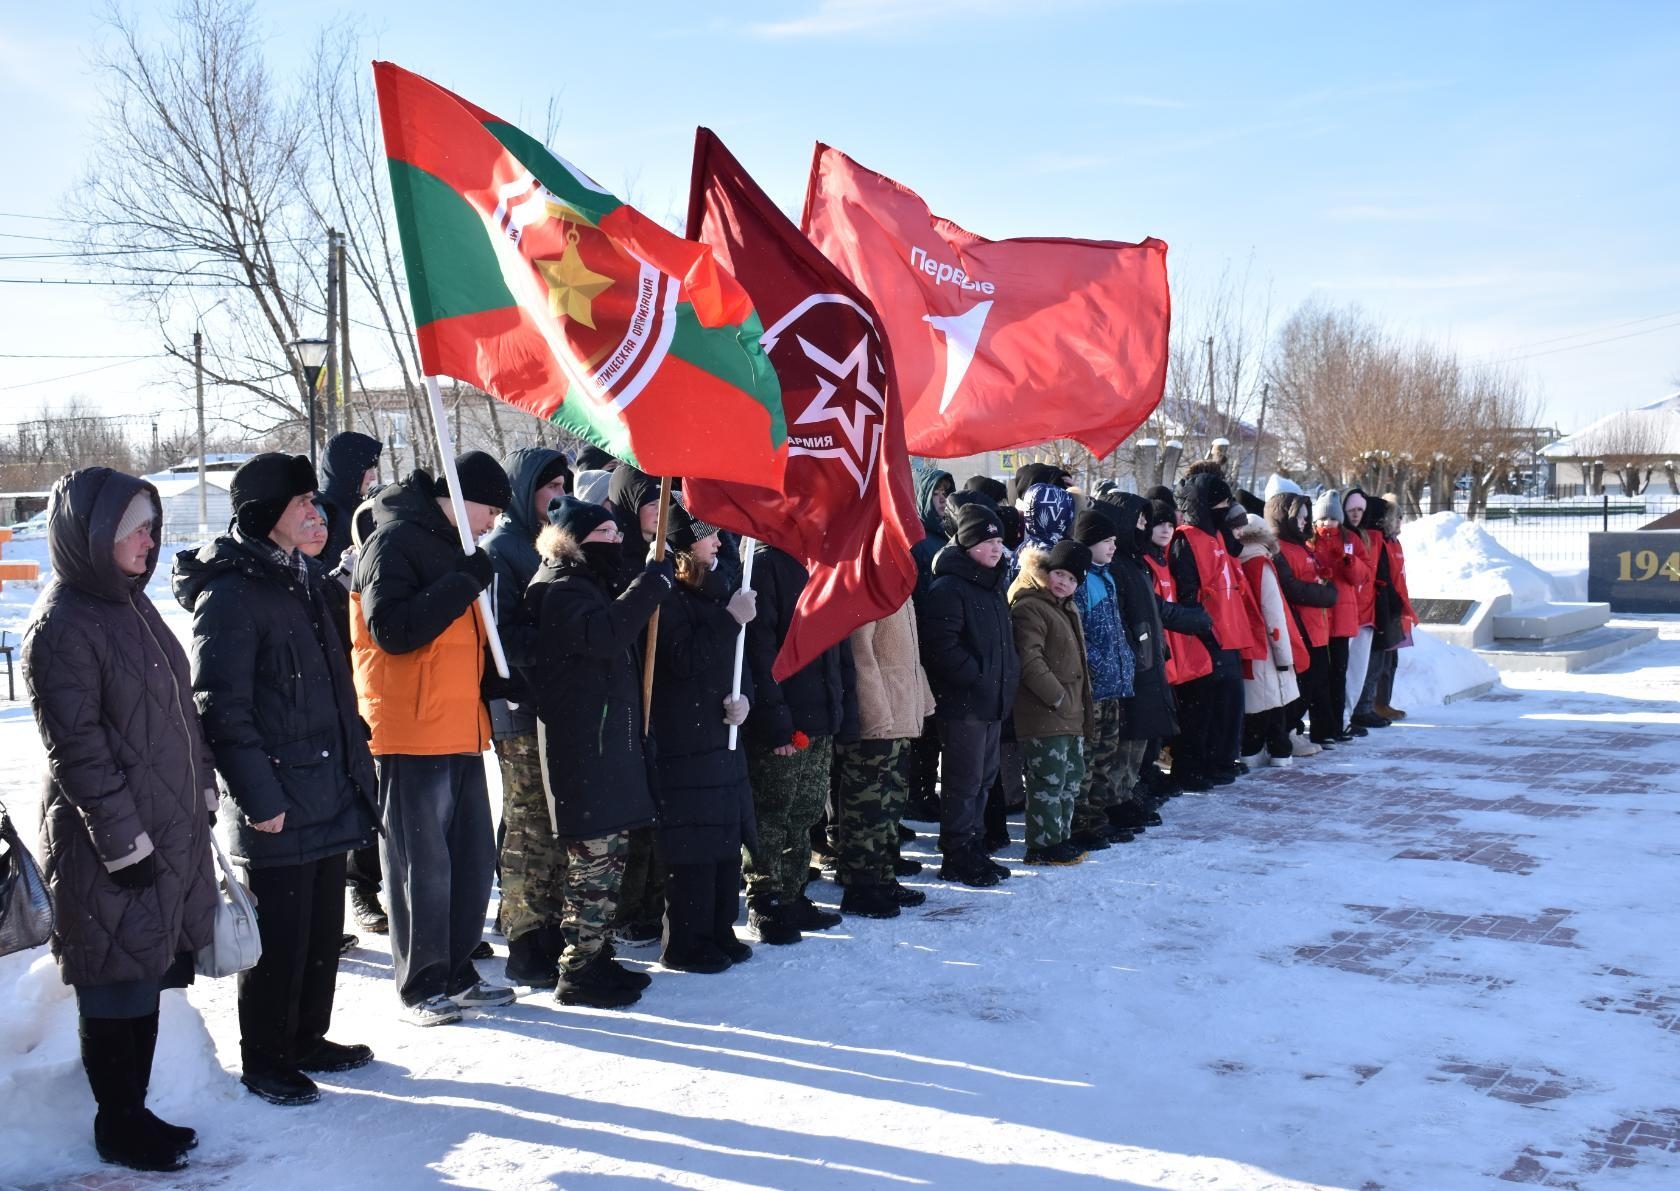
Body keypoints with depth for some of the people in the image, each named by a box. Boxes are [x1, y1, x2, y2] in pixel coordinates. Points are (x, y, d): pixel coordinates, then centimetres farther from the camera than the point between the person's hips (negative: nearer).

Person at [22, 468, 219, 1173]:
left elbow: (180, 710, 17)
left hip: (172, 834, 8)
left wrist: (201, 793, 14)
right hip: (107, 849, -8)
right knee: (116, 991, 5)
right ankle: (119, 1127, 19)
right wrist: (124, 843, -17)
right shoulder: (61, 626, -15)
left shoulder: (132, 605, 11)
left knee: (147, 980, 16)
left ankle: (136, 1109, 28)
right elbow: (77, 748, -18)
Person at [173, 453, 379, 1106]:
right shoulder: (230, 594, -14)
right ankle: (265, 1059, 18)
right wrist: (258, 795, -19)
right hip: (279, 804, -8)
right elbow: (221, 707, -18)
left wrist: (356, 758, 17)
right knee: (280, 935, 2)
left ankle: (306, 1039, 31)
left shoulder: (304, 579, 14)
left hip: (328, 793, 9)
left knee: (324, 927, 16)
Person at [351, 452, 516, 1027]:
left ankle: (456, 973, 22)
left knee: (473, 858, 10)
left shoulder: (452, 547, 20)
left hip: (459, 730, 9)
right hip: (412, 733, -9)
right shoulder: (395, 541, -9)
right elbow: (391, 629, -22)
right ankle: (420, 988, 8)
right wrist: (463, 583, -20)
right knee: (424, 864, -3)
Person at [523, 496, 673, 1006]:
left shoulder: (596, 583, 21)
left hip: (611, 740, 10)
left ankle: (595, 955, 23)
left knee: (611, 851, 13)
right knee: (594, 858, -7)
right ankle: (578, 971, 2)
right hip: (581, 747, -10)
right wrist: (653, 582, -23)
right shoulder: (557, 588, -11)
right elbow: (603, 634, -28)